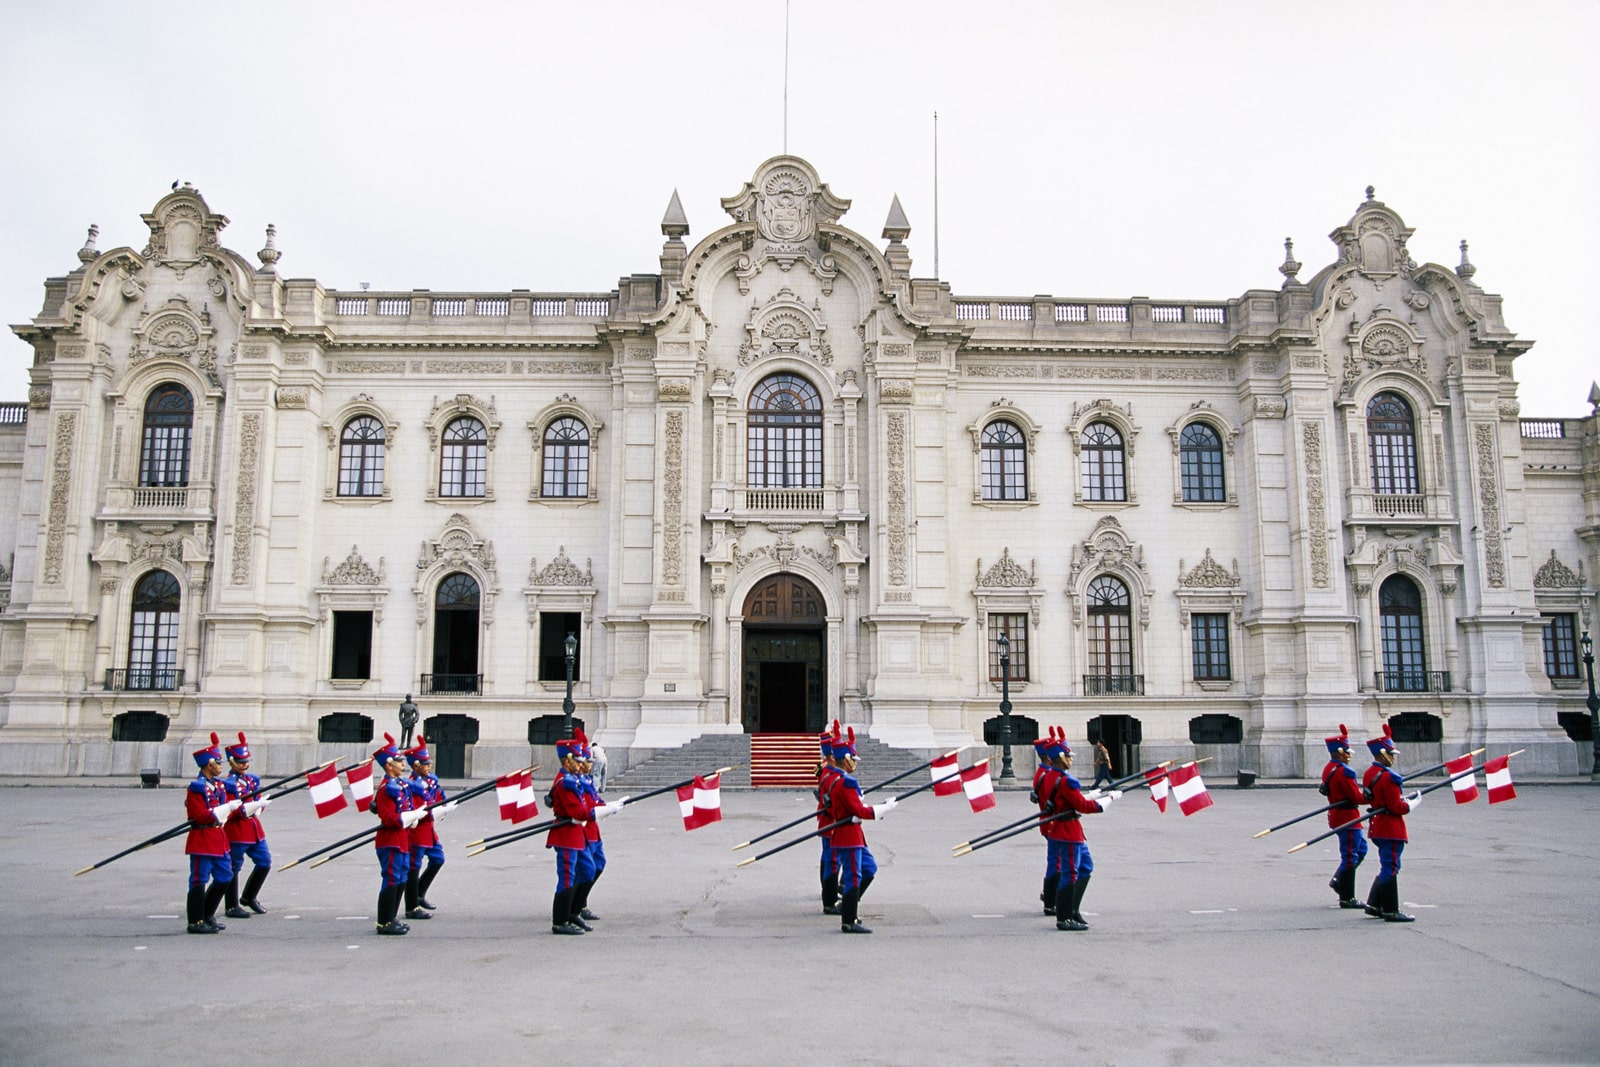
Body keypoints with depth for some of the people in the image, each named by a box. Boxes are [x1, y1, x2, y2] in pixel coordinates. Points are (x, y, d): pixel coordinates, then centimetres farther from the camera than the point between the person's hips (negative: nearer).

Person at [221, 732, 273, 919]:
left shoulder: (253, 779, 11)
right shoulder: (228, 784, -12)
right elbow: (232, 811, -19)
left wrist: (257, 808, -5)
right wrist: (254, 806, -29)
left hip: (254, 829, 8)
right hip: (236, 831, -8)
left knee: (265, 863, 10)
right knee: (233, 869, 2)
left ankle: (249, 897, 27)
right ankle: (232, 907, 11)